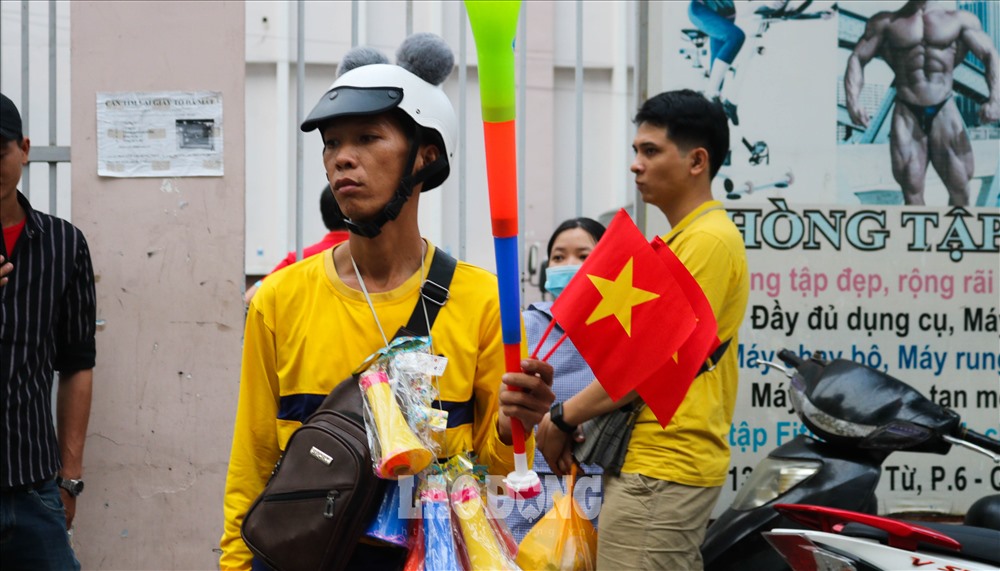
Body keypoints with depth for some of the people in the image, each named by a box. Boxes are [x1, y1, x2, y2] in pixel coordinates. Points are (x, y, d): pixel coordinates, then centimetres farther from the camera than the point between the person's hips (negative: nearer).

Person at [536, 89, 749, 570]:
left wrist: (564, 417, -10)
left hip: (662, 471, -10)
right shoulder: (682, 238, 20)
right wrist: (581, 420, 12)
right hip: (659, 461, 10)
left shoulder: (707, 240, -13)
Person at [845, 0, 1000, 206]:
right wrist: (853, 101, -12)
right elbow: (858, 57, 7)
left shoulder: (960, 20, 10)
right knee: (911, 187, -6)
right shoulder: (886, 22, 12)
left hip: (945, 112, 0)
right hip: (907, 113, 0)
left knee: (959, 185, -5)